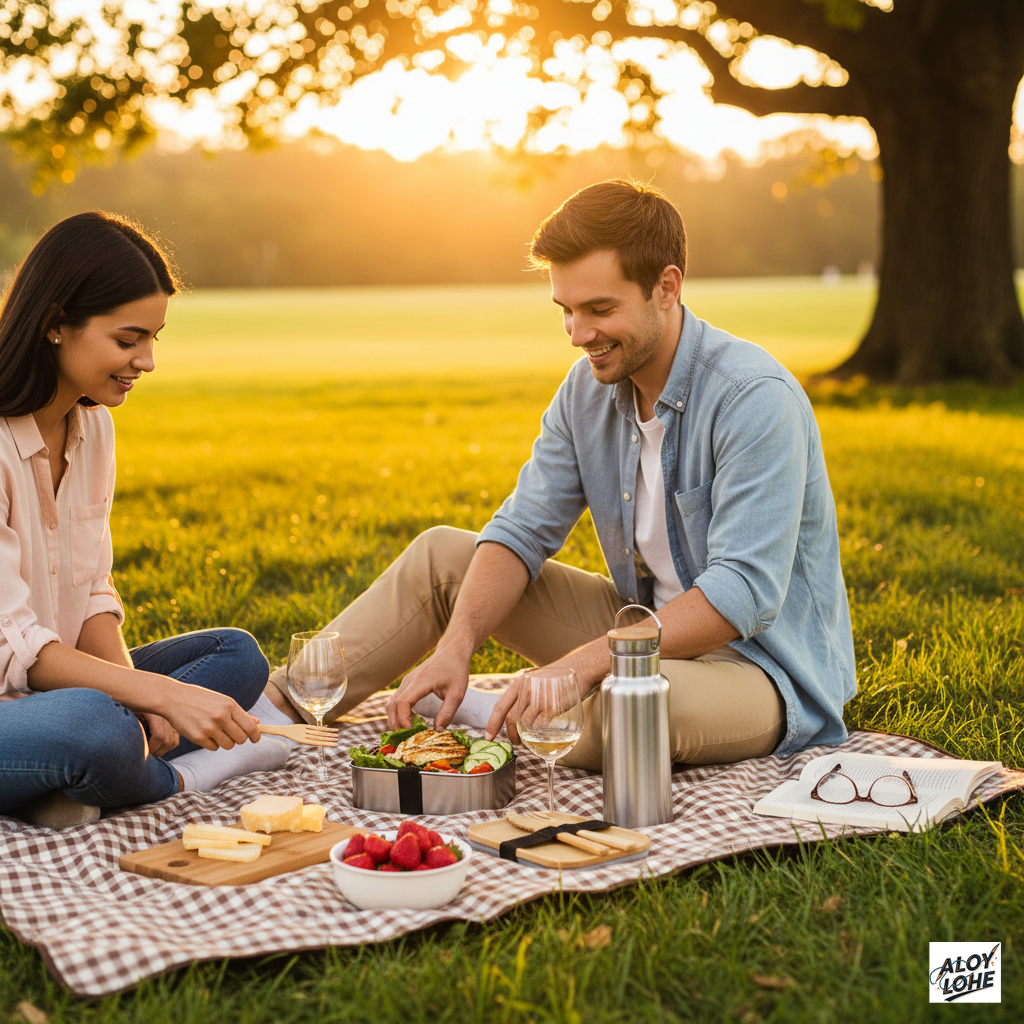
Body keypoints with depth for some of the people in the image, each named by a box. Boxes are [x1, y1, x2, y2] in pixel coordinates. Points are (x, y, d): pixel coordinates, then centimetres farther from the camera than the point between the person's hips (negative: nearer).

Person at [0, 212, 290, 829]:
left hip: (54, 677, 9)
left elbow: (92, 596, 7)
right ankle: (180, 779, -4)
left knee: (238, 654, 1)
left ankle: (71, 792, -17)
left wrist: (136, 690, -12)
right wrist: (160, 693, -30)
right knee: (94, 724, -38)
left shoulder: (93, 425, 7)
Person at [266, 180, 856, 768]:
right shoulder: (588, 389, 0)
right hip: (650, 631, 7)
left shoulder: (754, 399, -24)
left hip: (765, 667, -7)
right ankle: (275, 709, 5)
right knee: (443, 555, 6)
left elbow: (743, 593, -30)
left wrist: (581, 663, -36)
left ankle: (483, 713, -10)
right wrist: (455, 648, -17)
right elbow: (522, 532, 1)